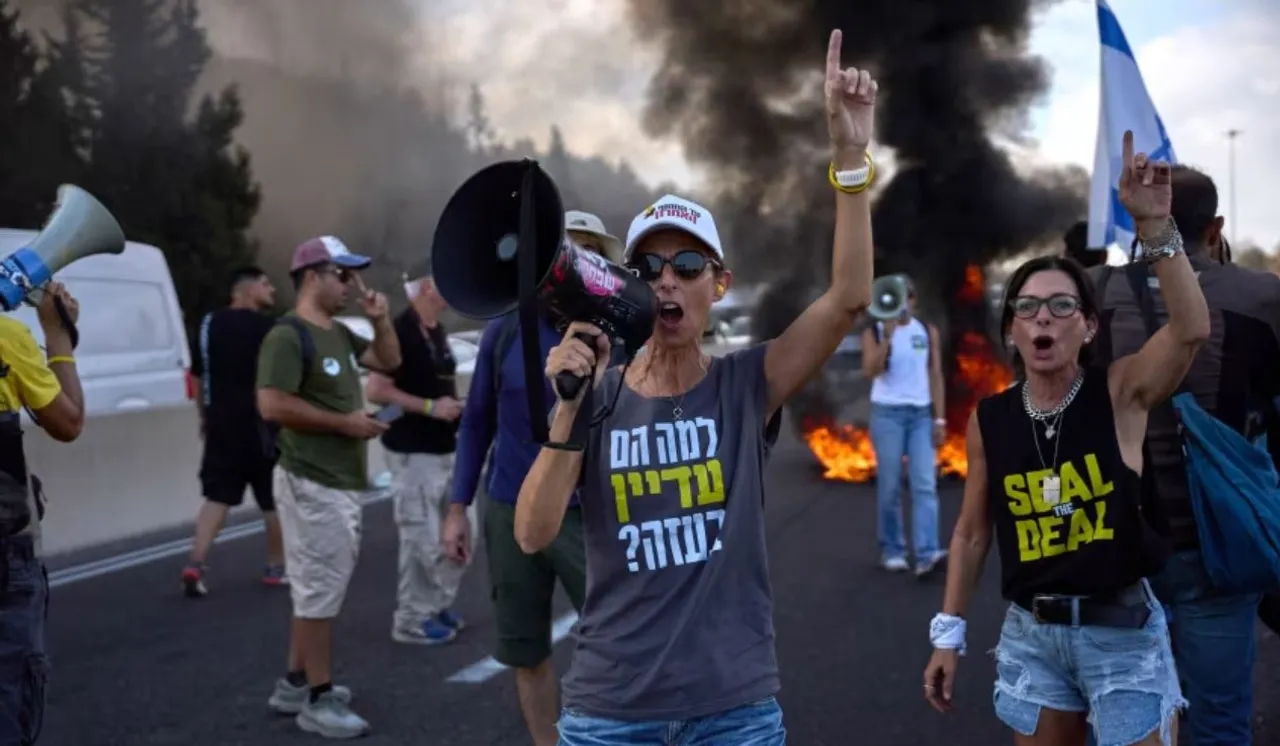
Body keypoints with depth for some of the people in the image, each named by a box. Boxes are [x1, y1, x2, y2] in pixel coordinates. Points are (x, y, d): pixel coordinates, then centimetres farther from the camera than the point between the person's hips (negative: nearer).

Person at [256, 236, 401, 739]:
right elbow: (272, 405, -24)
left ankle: (295, 684, 26)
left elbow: (389, 362, 24)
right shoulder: (288, 336, -15)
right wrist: (345, 422, -19)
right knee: (320, 590, -4)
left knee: (317, 587, 16)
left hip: (344, 482, 10)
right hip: (313, 485, -10)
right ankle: (318, 700, 4)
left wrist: (379, 319, 6)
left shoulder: (340, 334, 14)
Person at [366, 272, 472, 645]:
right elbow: (376, 390, -21)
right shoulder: (400, 330, -16)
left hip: (445, 449, 9)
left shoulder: (437, 331, 13)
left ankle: (438, 605, 28)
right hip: (413, 453, -9)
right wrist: (430, 407, -22)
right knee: (422, 539, -3)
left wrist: (454, 405, 8)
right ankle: (411, 619, 10)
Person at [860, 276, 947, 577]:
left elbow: (935, 376, 8)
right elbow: (869, 372, -14)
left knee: (925, 485, -9)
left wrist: (940, 419, 2)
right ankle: (892, 551, 14)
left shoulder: (928, 331, 8)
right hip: (887, 413, -2)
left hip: (921, 414, 2)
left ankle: (926, 555, -17)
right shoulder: (874, 332, 0)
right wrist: (888, 336, -20)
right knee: (890, 487, 2)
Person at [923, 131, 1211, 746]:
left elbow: (1191, 328, -26)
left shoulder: (1121, 393, -7)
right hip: (1031, 633, 3)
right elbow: (973, 533, 8)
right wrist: (948, 633, 8)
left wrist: (1153, 224, -33)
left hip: (1122, 630, -3)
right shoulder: (989, 418, 0)